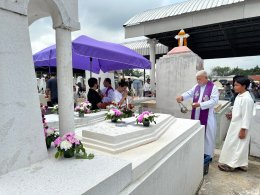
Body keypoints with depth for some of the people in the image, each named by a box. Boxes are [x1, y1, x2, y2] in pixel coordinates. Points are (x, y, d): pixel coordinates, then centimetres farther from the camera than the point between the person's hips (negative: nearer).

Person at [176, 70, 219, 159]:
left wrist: (200, 104, -25)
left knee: (207, 135, 6)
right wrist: (182, 97, -17)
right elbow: (189, 93, 4)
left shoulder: (213, 87, -10)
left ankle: (208, 154, 21)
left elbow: (214, 101, -17)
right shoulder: (196, 86, 9)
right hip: (196, 116, 6)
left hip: (207, 117, -5)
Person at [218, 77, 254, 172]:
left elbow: (246, 116, -22)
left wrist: (243, 130, -20)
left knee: (236, 146, 3)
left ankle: (231, 164, 17)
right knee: (237, 146, 18)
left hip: (240, 127, -9)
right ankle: (240, 164, 32)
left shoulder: (247, 99, -22)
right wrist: (232, 116, 5)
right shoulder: (239, 96, 7)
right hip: (235, 125, 9)